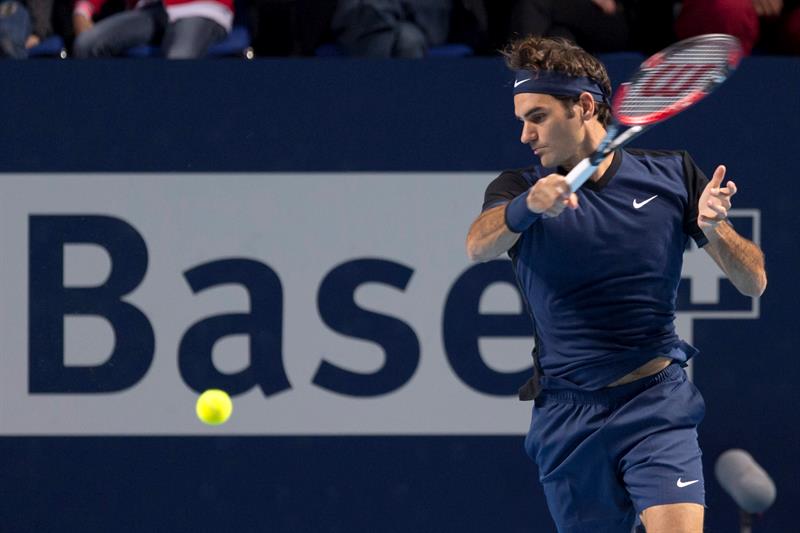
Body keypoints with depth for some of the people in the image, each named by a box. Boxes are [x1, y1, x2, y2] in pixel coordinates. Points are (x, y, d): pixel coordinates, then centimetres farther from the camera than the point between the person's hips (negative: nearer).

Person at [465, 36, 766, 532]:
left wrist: (715, 228, -19)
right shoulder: (520, 190, 3)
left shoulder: (671, 174, 4)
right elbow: (479, 245, -22)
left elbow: (753, 282, 2)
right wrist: (528, 206, -43)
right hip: (567, 416, 2)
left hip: (656, 402, -1)